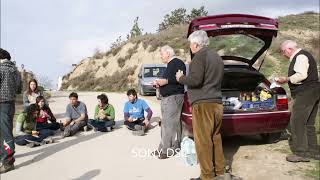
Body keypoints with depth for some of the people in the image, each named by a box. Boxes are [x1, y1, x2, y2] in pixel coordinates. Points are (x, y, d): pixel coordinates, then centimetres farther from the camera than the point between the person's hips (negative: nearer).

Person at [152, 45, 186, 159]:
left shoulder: (178, 63, -7)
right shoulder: (169, 65, 23)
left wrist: (165, 81, -19)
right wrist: (159, 82, 12)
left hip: (174, 97, -10)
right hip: (165, 98, 10)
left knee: (170, 124, -10)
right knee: (165, 123, 10)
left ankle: (169, 150, -5)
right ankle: (163, 148, 17)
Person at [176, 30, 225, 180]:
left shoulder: (200, 55, -8)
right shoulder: (217, 57, 20)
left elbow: (195, 80, -19)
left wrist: (181, 78, -1)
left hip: (203, 104, -9)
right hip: (217, 103, 9)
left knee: (203, 141, -4)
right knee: (215, 138, 14)